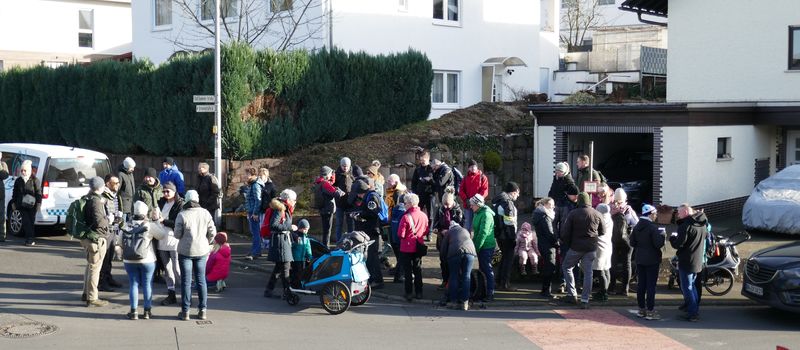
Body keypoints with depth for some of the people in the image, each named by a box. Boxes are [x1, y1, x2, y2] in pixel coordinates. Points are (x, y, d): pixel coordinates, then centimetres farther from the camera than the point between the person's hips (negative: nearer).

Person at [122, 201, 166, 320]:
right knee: (147, 284, 8)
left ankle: (133, 311, 7)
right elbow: (161, 235, 1)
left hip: (129, 260, 2)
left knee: (133, 284, 9)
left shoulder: (127, 226, -1)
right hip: (147, 260, -2)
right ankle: (147, 311, 10)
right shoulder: (149, 226, -10)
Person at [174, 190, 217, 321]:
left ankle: (185, 311, 8)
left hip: (185, 251, -3)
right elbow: (212, 232, 0)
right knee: (201, 280, 10)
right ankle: (202, 310, 13)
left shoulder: (182, 215, -12)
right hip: (202, 251, 3)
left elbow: (177, 234, -7)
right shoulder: (205, 213, -3)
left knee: (186, 281, 5)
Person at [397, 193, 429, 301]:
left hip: (407, 248, -4)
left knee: (408, 271, 5)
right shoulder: (423, 215, -4)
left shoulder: (406, 217, -20)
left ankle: (408, 293, 8)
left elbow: (401, 234, -18)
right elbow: (426, 231, 8)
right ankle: (419, 292, 18)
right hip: (419, 247, 4)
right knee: (418, 269, 14)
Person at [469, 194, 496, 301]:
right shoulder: (478, 213, 13)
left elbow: (483, 233, -22)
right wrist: (474, 244, 13)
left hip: (487, 247, -10)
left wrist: (476, 247, -20)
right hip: (481, 246, 10)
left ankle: (490, 294, -1)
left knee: (487, 269, -5)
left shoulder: (486, 214, -17)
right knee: (482, 268, 15)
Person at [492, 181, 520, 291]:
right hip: (507, 235, -9)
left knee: (504, 257, 21)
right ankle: (504, 284, 2)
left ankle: (500, 281, 27)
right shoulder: (507, 202, -18)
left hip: (499, 234, 9)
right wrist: (514, 237, -15)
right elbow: (509, 221, -20)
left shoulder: (497, 200, 13)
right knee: (508, 258, -1)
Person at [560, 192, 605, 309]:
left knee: (566, 267, 17)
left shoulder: (573, 214, -7)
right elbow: (602, 231, 9)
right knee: (588, 272, 6)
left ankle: (572, 294, 12)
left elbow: (565, 232, -6)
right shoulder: (597, 215, 0)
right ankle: (585, 300, 2)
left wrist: (566, 243, 9)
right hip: (591, 248, 2)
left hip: (576, 247, -2)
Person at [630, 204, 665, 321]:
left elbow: (632, 243, 8)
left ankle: (641, 309, 18)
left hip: (640, 260, 7)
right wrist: (662, 235, -4)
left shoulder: (637, 227, 5)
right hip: (652, 260, -7)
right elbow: (658, 244, -19)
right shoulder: (652, 227, -16)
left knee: (641, 284, 11)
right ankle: (650, 311, -1)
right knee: (651, 285, -2)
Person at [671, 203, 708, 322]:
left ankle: (692, 313, -1)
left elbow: (678, 244, -22)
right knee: (692, 285, 21)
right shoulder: (702, 224, 6)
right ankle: (695, 310, 26)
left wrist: (672, 237, -1)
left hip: (686, 262, -9)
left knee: (687, 288, -1)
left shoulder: (686, 226, -20)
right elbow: (706, 236, 22)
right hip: (698, 262, 9)